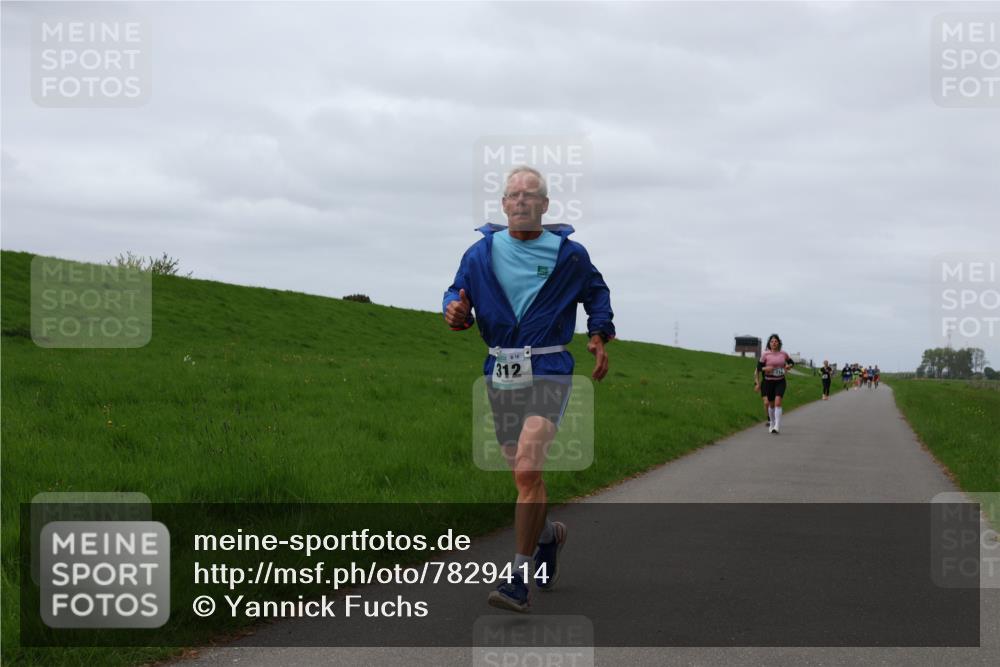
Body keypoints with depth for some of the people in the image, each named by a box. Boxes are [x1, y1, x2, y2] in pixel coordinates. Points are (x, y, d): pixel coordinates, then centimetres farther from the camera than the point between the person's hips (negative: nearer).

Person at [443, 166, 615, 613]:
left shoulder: (568, 254, 2)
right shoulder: (482, 252, 4)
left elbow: (596, 292, 18)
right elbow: (459, 290, 11)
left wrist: (599, 337, 5)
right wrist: (455, 310, -13)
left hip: (548, 372, -4)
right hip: (500, 374, 4)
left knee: (527, 471, -17)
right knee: (522, 473, 13)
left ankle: (520, 579, -12)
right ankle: (548, 534, 43)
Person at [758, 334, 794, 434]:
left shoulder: (784, 354, 2)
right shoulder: (765, 354, -4)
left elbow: (791, 362, 19)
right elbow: (759, 366, 0)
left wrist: (789, 365, -4)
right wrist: (765, 368, -20)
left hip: (780, 381, 0)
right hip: (769, 381, 0)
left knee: (778, 402, -18)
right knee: (771, 404, 11)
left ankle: (777, 426, -20)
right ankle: (772, 424, 33)